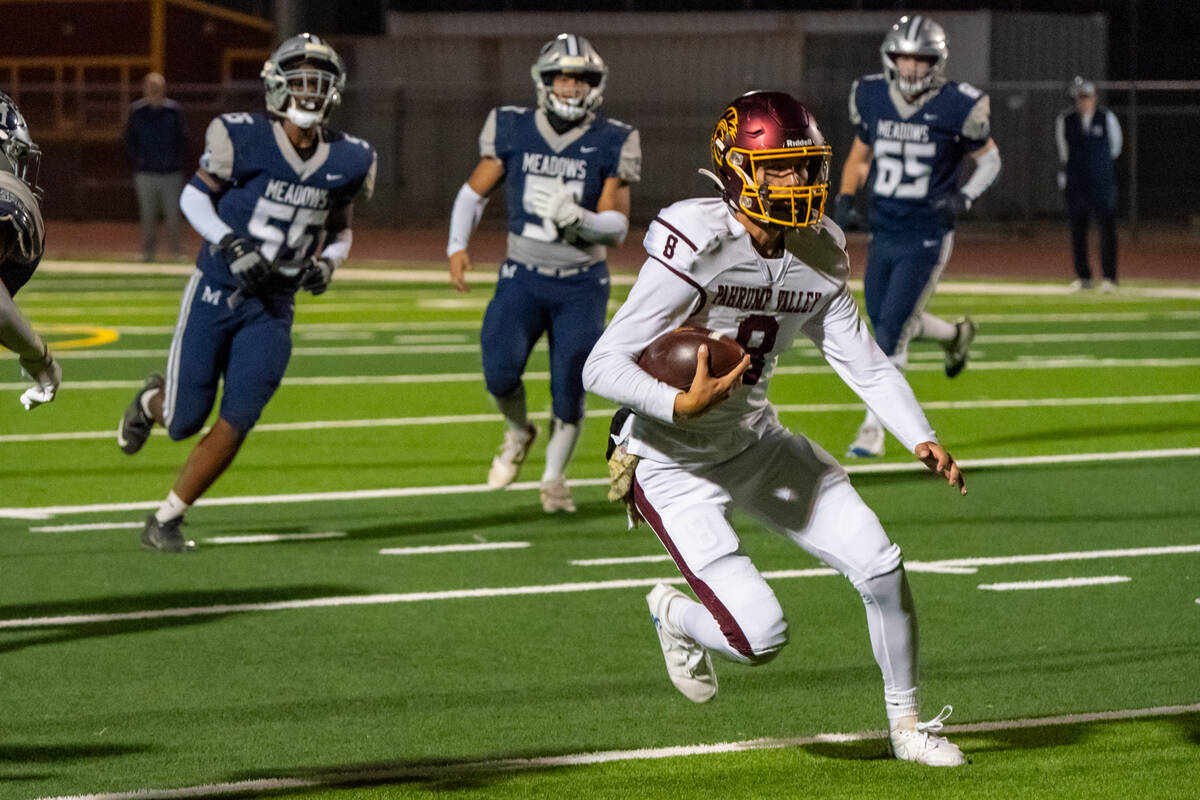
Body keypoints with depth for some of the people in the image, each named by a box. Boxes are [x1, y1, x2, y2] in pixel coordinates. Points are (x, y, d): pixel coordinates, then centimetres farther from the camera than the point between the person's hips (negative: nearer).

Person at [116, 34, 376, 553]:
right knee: (185, 422, 2)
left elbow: (340, 230, 15)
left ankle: (167, 519, 5)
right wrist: (231, 245, -17)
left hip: (272, 309, 3)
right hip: (215, 292, -3)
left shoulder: (345, 161, -1)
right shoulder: (244, 139, -14)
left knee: (237, 422, -9)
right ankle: (154, 401, 40)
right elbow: (194, 197, -2)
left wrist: (327, 262, -7)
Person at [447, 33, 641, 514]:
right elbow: (475, 191, 10)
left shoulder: (609, 145, -5)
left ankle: (554, 476, 19)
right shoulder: (513, 132, -1)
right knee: (501, 370, -17)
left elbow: (617, 227, -7)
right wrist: (457, 245, -3)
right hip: (523, 277, 0)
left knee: (569, 388, -5)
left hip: (582, 284, 0)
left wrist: (578, 219, -26)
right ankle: (518, 433, 17)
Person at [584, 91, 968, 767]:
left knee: (880, 565, -4)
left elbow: (867, 365, 1)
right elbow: (602, 367, -25)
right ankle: (675, 615, 22)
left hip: (756, 443, 7)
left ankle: (907, 724, 18)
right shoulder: (698, 249, -26)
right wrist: (683, 406, -41)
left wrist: (921, 439, -15)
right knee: (761, 637, -14)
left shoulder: (819, 255, -4)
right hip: (676, 465, -6)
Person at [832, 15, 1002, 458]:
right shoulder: (872, 98, 1)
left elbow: (989, 159, 1)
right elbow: (860, 154, 16)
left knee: (892, 329, -9)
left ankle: (874, 427, 1)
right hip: (884, 235, 5)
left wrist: (965, 197, -16)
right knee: (883, 320, 14)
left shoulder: (955, 107, -12)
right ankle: (955, 335, 43)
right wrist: (845, 196, 0)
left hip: (926, 239, -5)